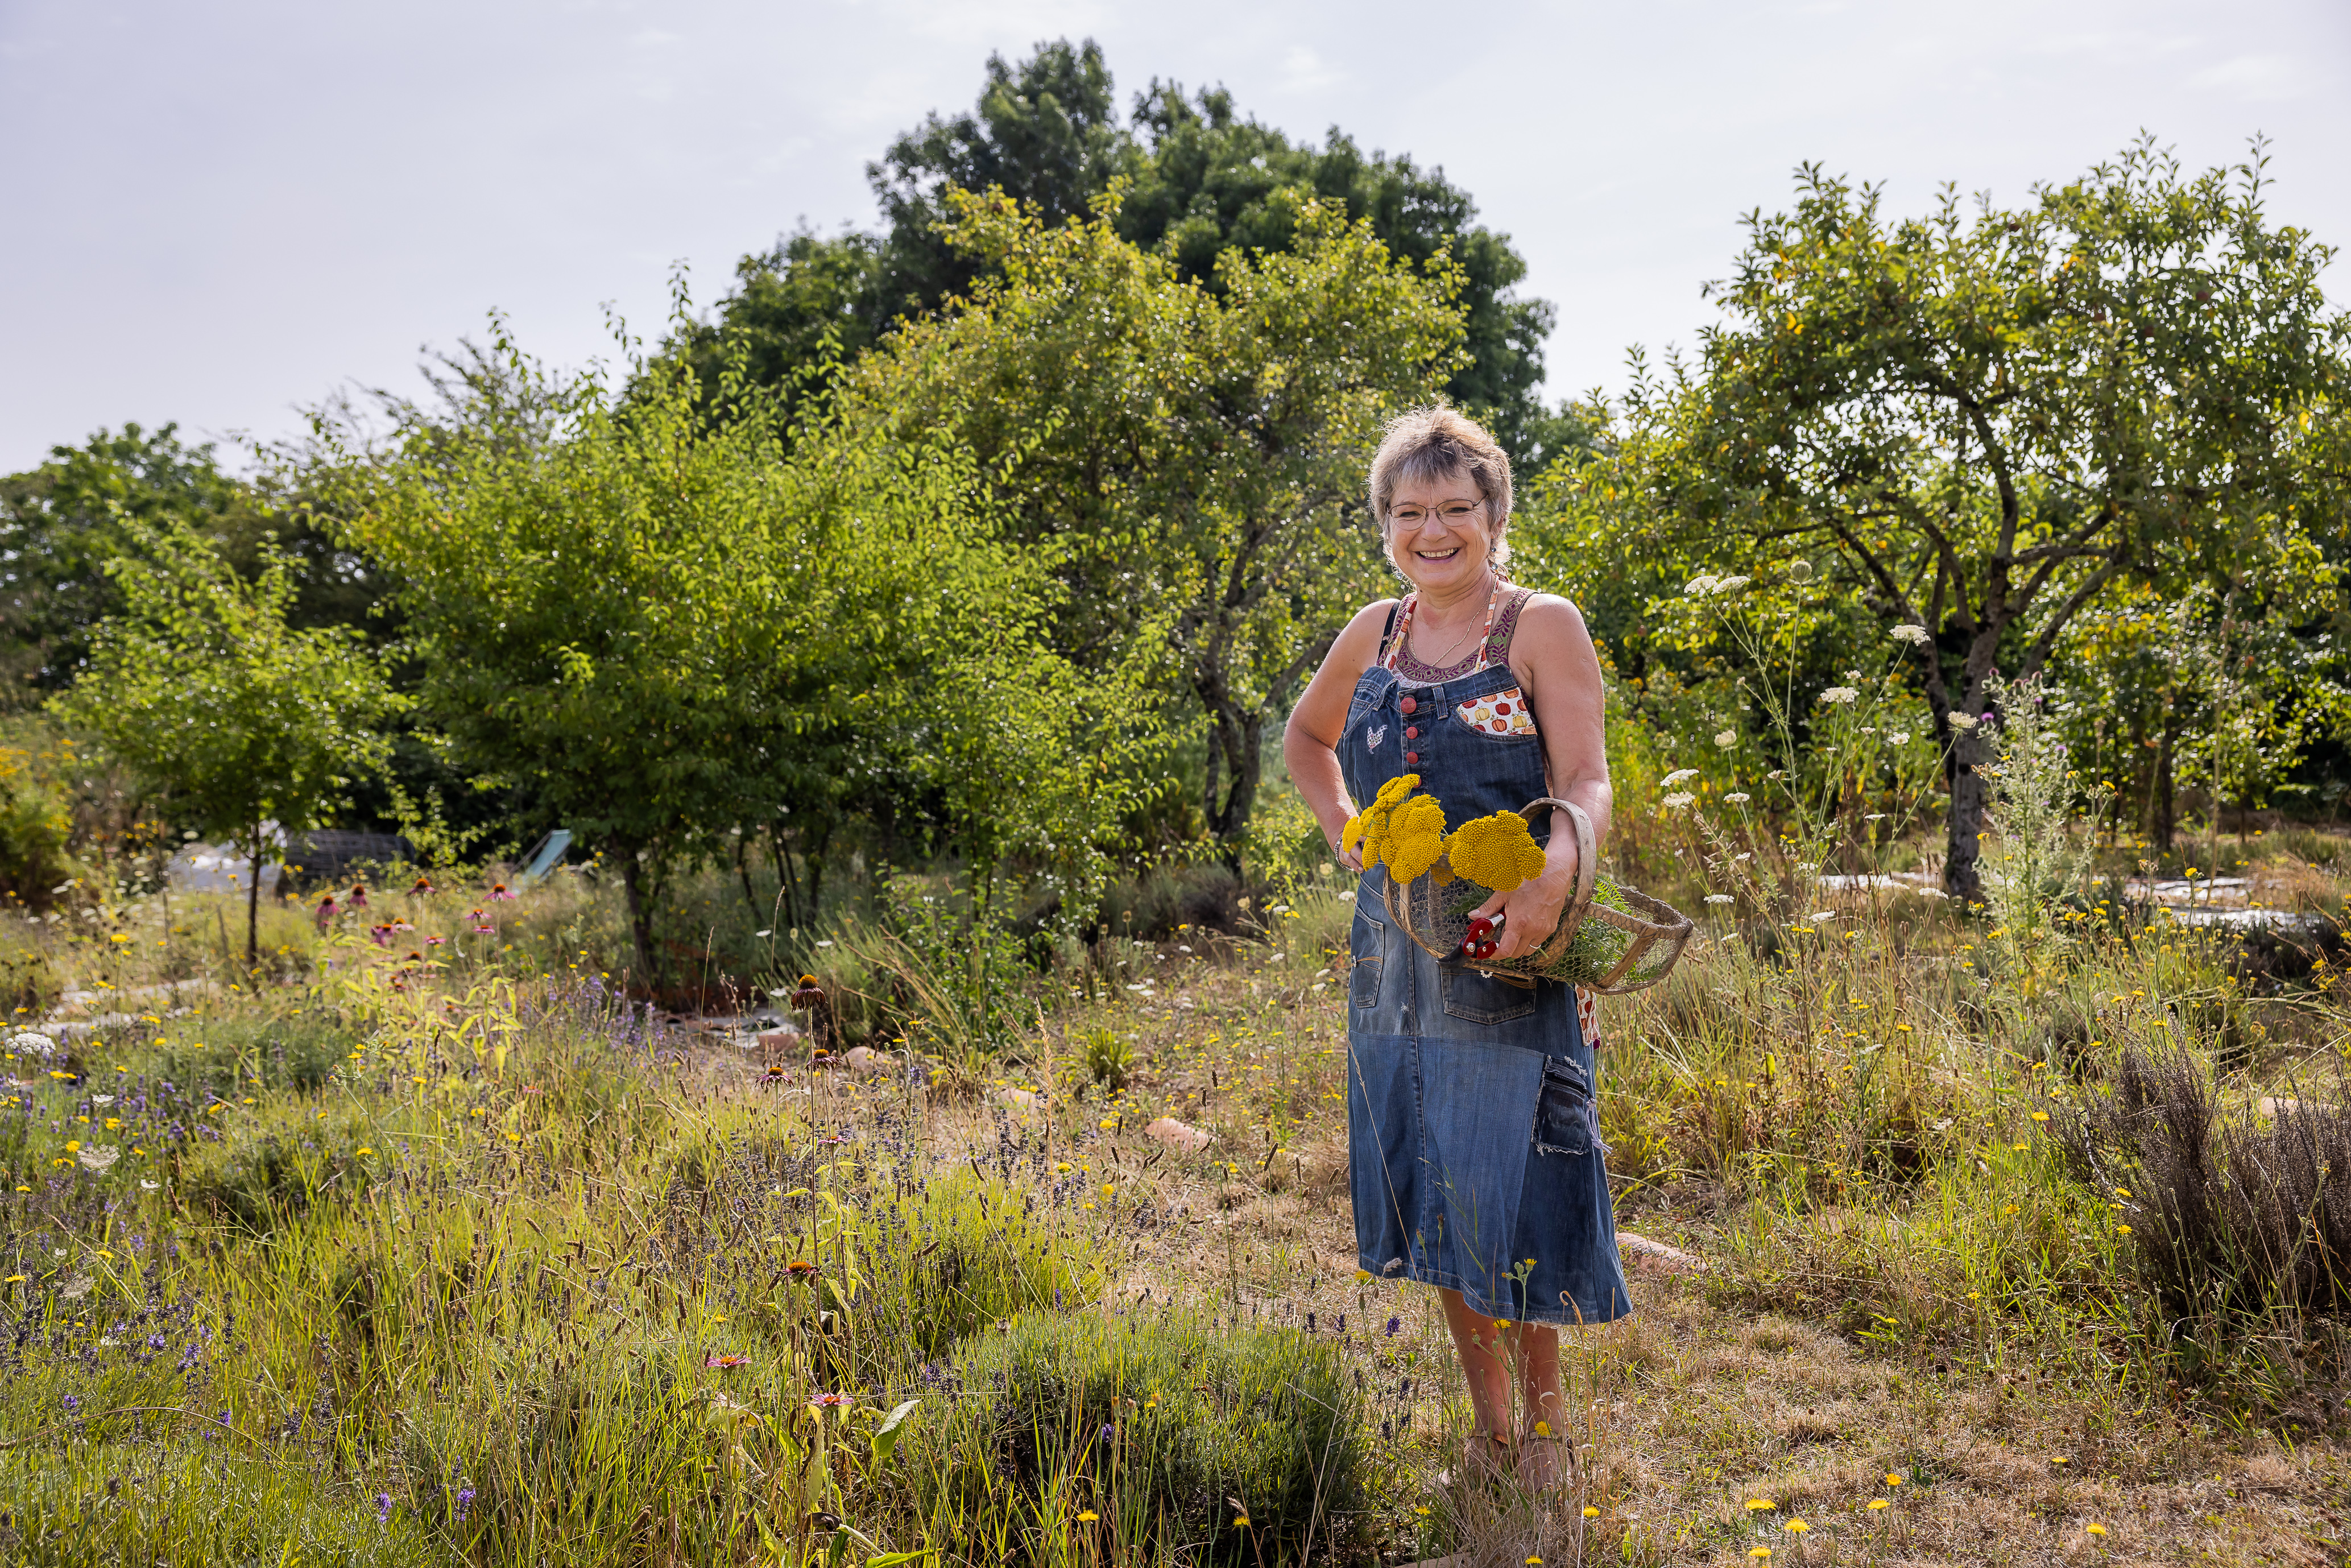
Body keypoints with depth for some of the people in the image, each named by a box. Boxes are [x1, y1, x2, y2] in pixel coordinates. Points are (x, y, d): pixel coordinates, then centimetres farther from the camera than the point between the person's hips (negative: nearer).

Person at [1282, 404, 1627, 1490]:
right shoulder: (1375, 634, 10)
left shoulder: (1543, 626, -4)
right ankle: (1488, 1419, 27)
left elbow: (1586, 780, -14)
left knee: (1508, 1180, -3)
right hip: (1398, 948, 5)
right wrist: (1341, 827, 11)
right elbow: (1304, 738, 28)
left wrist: (1555, 871, -34)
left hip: (1511, 949, -5)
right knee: (1428, 1188, 10)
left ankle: (1543, 1421, 18)